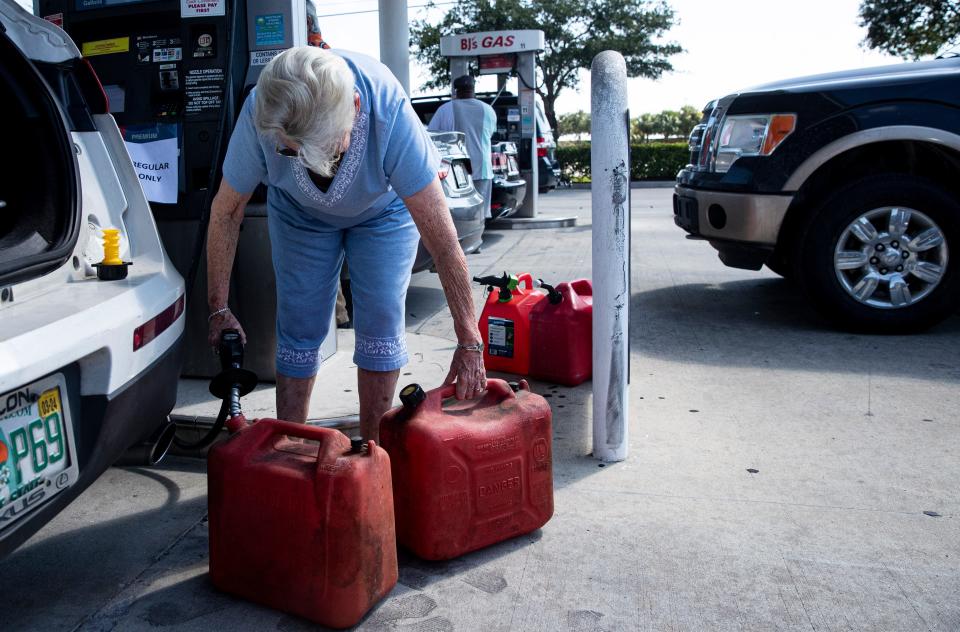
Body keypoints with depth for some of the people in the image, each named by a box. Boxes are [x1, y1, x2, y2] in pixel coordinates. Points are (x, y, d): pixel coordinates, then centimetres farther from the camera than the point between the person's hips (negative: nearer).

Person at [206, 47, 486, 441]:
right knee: (298, 329, -2)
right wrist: (218, 309, -15)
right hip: (298, 212, 2)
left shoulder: (389, 112, -42)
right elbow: (226, 212, -19)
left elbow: (442, 238, -40)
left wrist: (469, 342, -38)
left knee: (381, 324, -9)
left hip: (383, 210, -1)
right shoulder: (259, 116, -36)